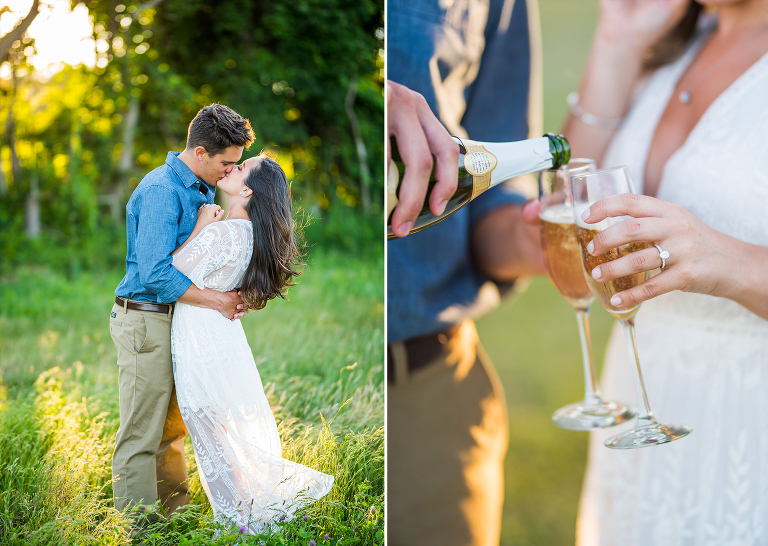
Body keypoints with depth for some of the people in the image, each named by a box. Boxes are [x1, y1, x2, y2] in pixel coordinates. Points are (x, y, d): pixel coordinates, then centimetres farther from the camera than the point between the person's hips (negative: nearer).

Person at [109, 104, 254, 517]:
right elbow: (156, 273, -26)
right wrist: (216, 300, -20)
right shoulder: (160, 191, -18)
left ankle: (176, 512, 31)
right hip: (146, 320, -10)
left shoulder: (203, 190, 12)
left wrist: (234, 293, 1)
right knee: (141, 435, -3)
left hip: (179, 319, 10)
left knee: (172, 426, 19)